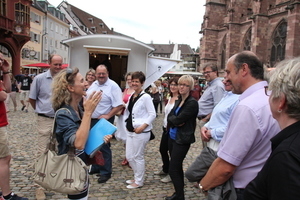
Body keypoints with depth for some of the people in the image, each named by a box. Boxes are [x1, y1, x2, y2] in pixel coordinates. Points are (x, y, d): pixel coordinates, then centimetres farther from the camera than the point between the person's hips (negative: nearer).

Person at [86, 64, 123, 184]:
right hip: (91, 120, 8)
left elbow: (119, 105, -18)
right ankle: (95, 167, 35)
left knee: (104, 146, -1)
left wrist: (108, 116, -21)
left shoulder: (113, 86, -13)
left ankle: (106, 172, 13)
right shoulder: (93, 84, 10)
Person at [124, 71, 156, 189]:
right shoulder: (131, 96, 11)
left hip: (141, 132, -8)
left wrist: (143, 126, -22)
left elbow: (153, 114, -15)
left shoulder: (145, 97, -12)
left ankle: (139, 181, 23)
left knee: (138, 157, 5)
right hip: (130, 131, 8)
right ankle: (137, 177, 35)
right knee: (129, 156, 15)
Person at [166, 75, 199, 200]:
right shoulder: (178, 100, 10)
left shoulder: (192, 103, -16)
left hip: (182, 139, -8)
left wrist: (173, 119, -2)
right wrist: (176, 121, -14)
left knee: (173, 169, -4)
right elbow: (170, 116, 3)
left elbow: (179, 119, -21)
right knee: (177, 167, 18)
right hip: (172, 136, 8)